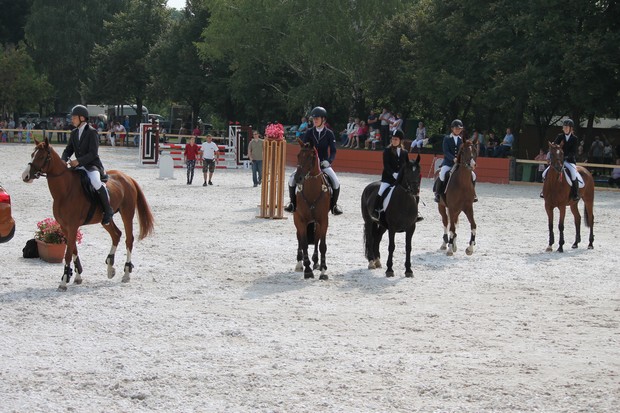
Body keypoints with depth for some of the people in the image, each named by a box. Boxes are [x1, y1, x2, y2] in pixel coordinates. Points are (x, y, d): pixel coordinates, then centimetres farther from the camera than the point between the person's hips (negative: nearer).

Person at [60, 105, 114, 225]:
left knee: (95, 182, -37)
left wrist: (78, 161, -26)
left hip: (92, 165, -8)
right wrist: (63, 160, -8)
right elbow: (68, 150, 13)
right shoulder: (74, 133, 12)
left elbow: (93, 153, -17)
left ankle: (108, 210, -23)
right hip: (79, 166, 8)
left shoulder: (92, 132, -10)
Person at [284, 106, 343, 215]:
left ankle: (334, 205, -1)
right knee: (292, 178, -16)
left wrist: (328, 161, -23)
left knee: (336, 182, -22)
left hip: (324, 164, -1)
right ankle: (293, 203, 0)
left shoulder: (329, 133, -3)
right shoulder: (309, 132, 1)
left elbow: (333, 151, -5)